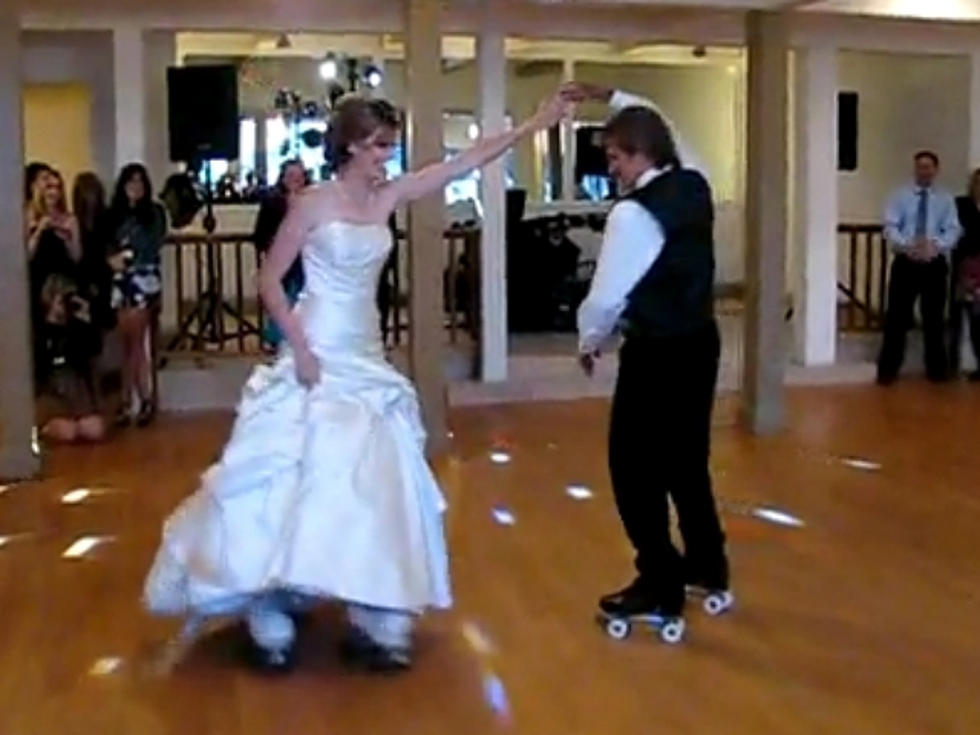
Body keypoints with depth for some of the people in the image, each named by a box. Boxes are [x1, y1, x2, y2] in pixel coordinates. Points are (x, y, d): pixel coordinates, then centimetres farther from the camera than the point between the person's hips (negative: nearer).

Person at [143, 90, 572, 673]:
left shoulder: (388, 198, 5)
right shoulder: (314, 204, -9)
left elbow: (465, 163, 3)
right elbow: (270, 280, -7)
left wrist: (533, 126, 1)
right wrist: (299, 347, -15)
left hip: (367, 359, 6)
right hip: (320, 356, -6)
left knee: (371, 484, 6)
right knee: (297, 480, -5)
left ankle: (373, 623, 14)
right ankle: (270, 625, 7)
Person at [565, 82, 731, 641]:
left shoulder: (632, 213, -19)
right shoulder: (695, 186, 4)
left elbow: (607, 293, -14)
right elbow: (660, 131, 24)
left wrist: (590, 340, 4)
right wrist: (614, 98, 25)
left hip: (656, 354, -9)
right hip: (700, 341, 9)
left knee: (635, 465, 3)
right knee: (686, 458, 20)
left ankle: (661, 590, 8)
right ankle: (708, 568, 32)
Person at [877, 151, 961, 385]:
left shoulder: (946, 199, 7)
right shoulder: (900, 196, 5)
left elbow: (953, 230, -3)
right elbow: (890, 227, -6)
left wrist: (936, 244, -24)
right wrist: (907, 244, -24)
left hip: (935, 264, 1)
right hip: (905, 263, -1)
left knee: (934, 317, 9)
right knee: (897, 317, 0)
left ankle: (936, 369, 21)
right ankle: (888, 369, 8)